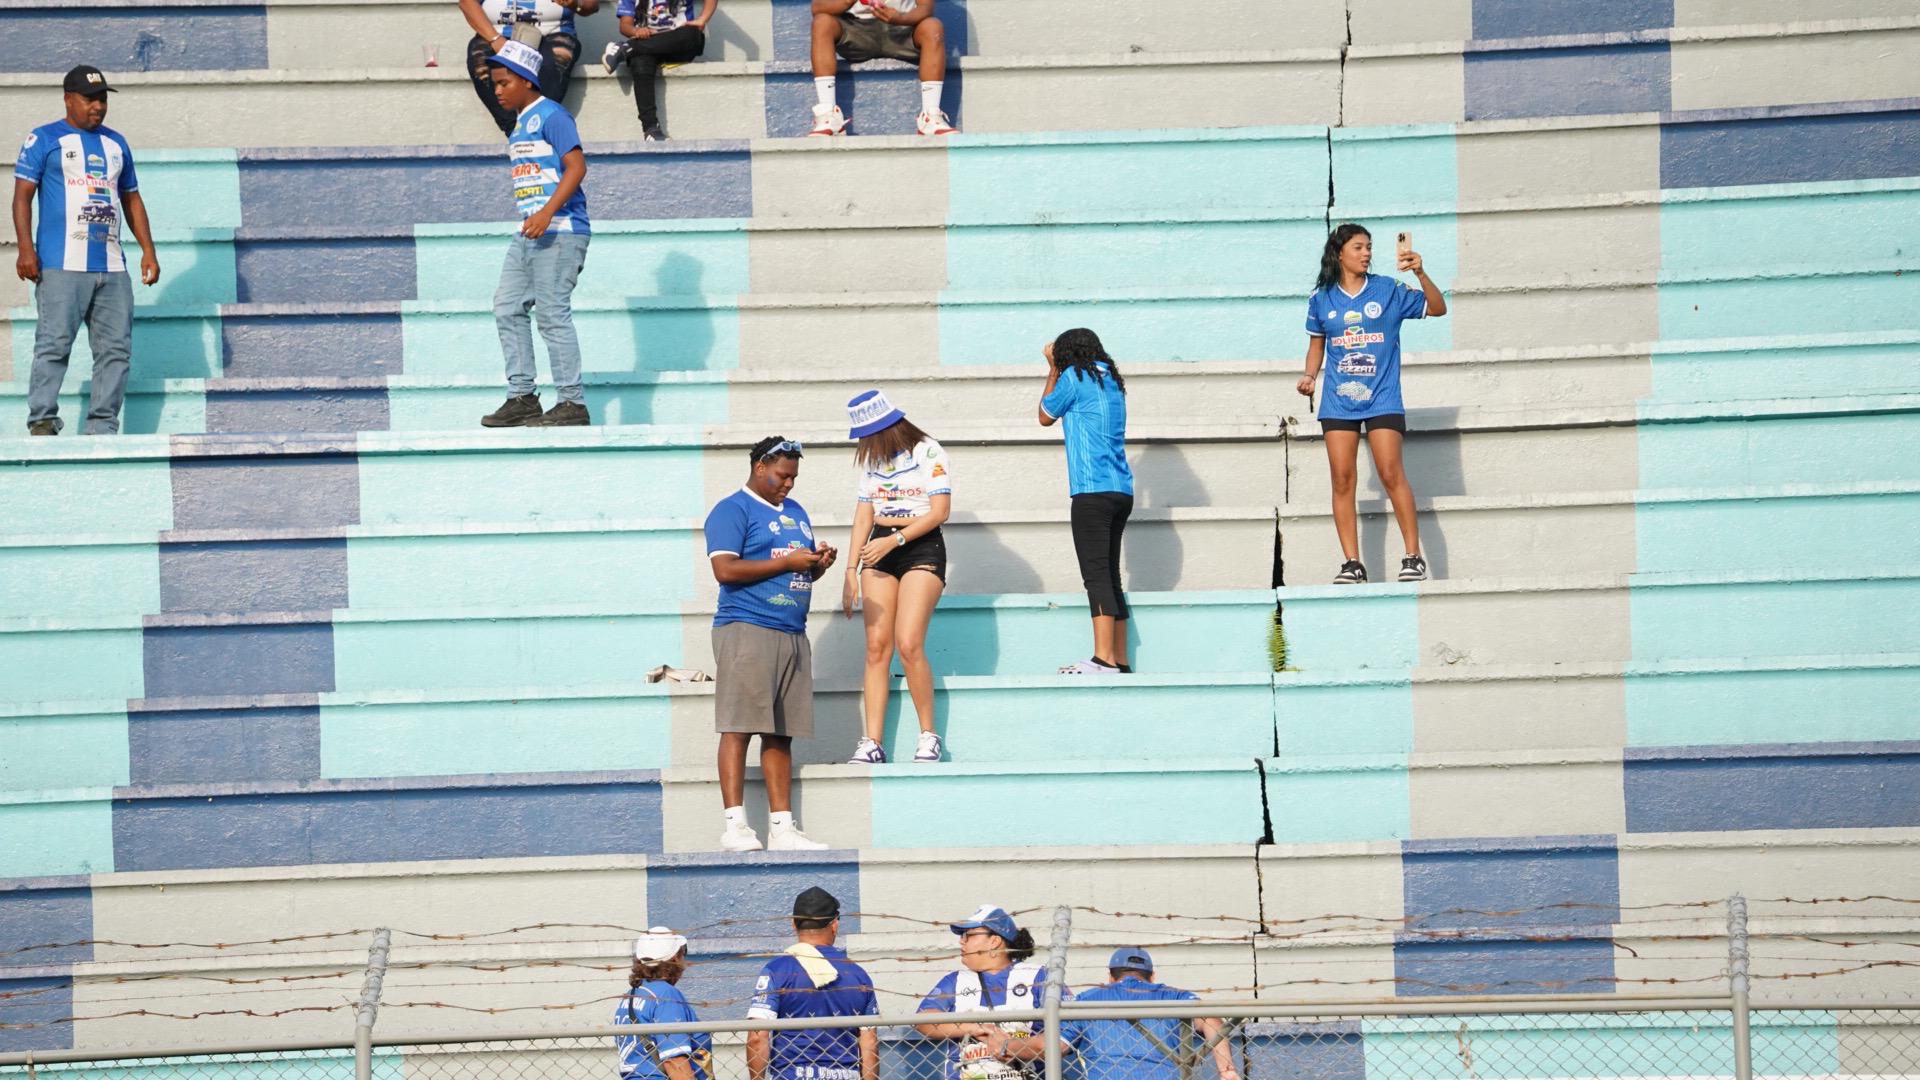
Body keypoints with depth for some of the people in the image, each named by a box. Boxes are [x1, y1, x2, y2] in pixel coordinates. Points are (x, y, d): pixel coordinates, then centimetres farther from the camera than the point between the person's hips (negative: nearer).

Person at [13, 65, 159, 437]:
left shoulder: (116, 144, 21)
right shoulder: (43, 140, 4)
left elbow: (131, 199, 26)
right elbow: (22, 195, -2)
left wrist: (147, 249, 16)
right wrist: (25, 248, -13)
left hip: (112, 267, 6)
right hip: (61, 265, -6)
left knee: (116, 349, 1)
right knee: (54, 344, -12)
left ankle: (102, 428, 4)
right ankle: (42, 422, -11)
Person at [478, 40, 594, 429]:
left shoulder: (551, 116, -9)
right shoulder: (519, 124, 18)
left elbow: (576, 167, -18)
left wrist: (547, 213, -25)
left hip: (560, 232, -10)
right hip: (528, 234, 10)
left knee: (552, 313, -10)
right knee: (508, 307, 7)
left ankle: (572, 403, -6)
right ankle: (522, 397, 10)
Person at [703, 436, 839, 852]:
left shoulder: (795, 512, 23)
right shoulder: (733, 510, -2)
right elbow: (725, 569, -14)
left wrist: (819, 563, 6)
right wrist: (788, 562, -13)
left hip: (792, 636, 8)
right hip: (746, 630, -8)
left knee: (781, 734, 6)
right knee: (739, 727, -10)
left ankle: (782, 826, 5)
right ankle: (735, 825, -13)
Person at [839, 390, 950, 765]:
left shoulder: (928, 453, -5)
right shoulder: (868, 460, 15)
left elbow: (939, 512, -11)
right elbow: (864, 515, 17)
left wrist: (893, 540, -18)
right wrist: (852, 571, 11)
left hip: (922, 549, -6)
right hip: (880, 552, 6)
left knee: (908, 644, -18)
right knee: (877, 647, -4)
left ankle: (929, 736, -7)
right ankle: (872, 743, -8)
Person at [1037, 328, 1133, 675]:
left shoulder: (1075, 376, -3)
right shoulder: (1111, 382, 18)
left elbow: (1046, 416, 11)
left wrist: (1053, 367, 21)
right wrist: (1057, 369, 31)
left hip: (1093, 491, -8)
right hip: (1121, 492, 8)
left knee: (1097, 575, -13)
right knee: (1110, 576, 10)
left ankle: (1103, 659, -22)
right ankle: (1120, 661, 8)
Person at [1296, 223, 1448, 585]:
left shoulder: (1388, 291, 0)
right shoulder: (1322, 299, 6)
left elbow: (1438, 309, -2)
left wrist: (1421, 274, -16)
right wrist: (1309, 376, 1)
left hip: (1382, 398, -2)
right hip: (1338, 401, 2)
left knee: (1391, 474, -11)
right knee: (1342, 479, -2)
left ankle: (1414, 558, -5)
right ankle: (1352, 564, 1)